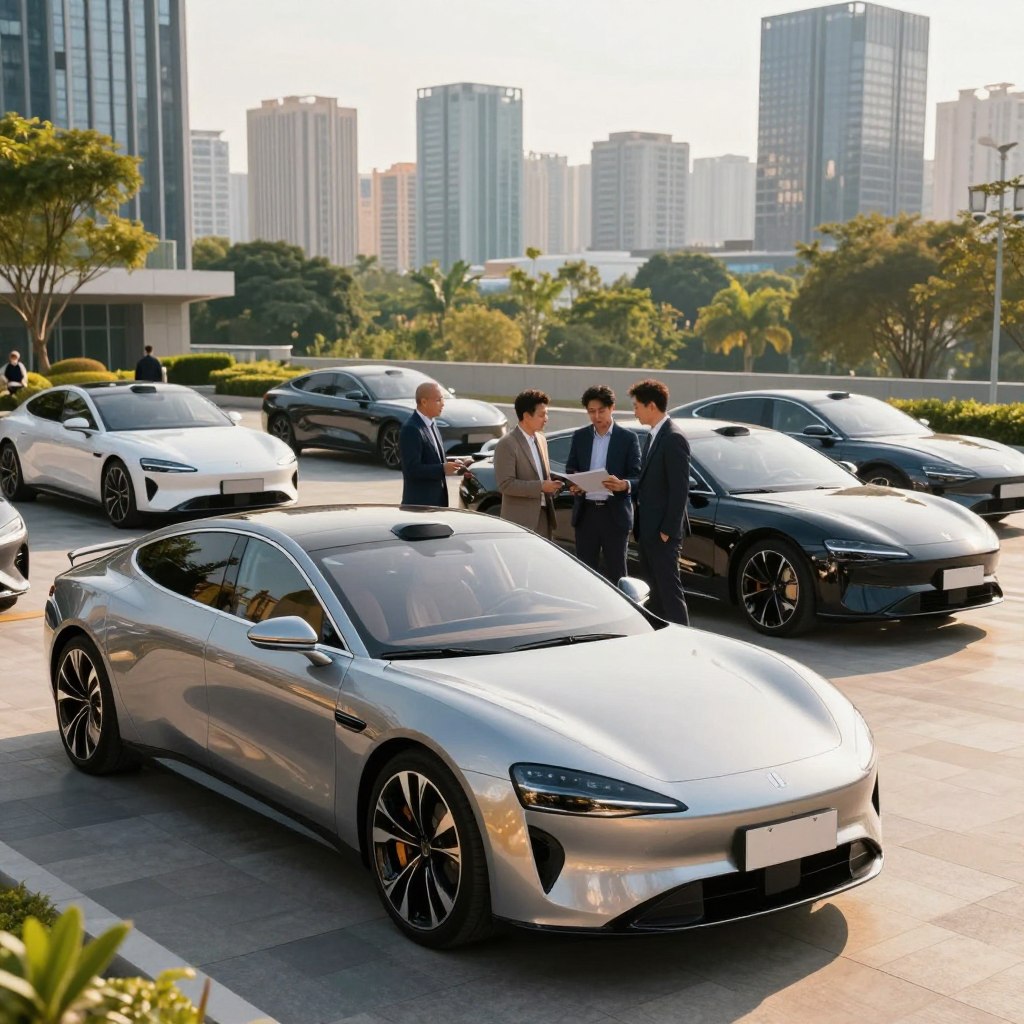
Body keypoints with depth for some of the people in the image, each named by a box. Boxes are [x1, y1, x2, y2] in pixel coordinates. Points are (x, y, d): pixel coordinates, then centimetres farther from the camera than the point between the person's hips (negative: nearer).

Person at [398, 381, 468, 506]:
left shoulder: (431, 424, 13)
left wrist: (451, 464, 3)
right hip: (419, 503, -9)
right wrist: (443, 469, -27)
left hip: (437, 500, 9)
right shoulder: (411, 429, -17)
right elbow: (411, 469, -23)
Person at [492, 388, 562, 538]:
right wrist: (540, 486, -20)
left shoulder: (541, 440, 14)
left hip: (543, 515, 8)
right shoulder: (507, 444, -11)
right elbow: (505, 484, -17)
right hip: (521, 520, -8)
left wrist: (553, 485, 2)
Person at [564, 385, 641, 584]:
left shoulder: (628, 438, 0)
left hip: (615, 513, -3)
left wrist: (621, 484, -24)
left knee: (615, 570, 3)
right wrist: (573, 484, -9)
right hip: (586, 512, 3)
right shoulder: (580, 437, 10)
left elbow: (637, 476, -3)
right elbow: (570, 468, 14)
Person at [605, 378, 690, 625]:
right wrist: (626, 485, 3)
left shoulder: (674, 438, -16)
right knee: (653, 585, 14)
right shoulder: (653, 436, 15)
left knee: (669, 587, -5)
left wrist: (668, 529, -19)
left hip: (662, 530, -10)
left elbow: (679, 489, -19)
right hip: (647, 529, 10)